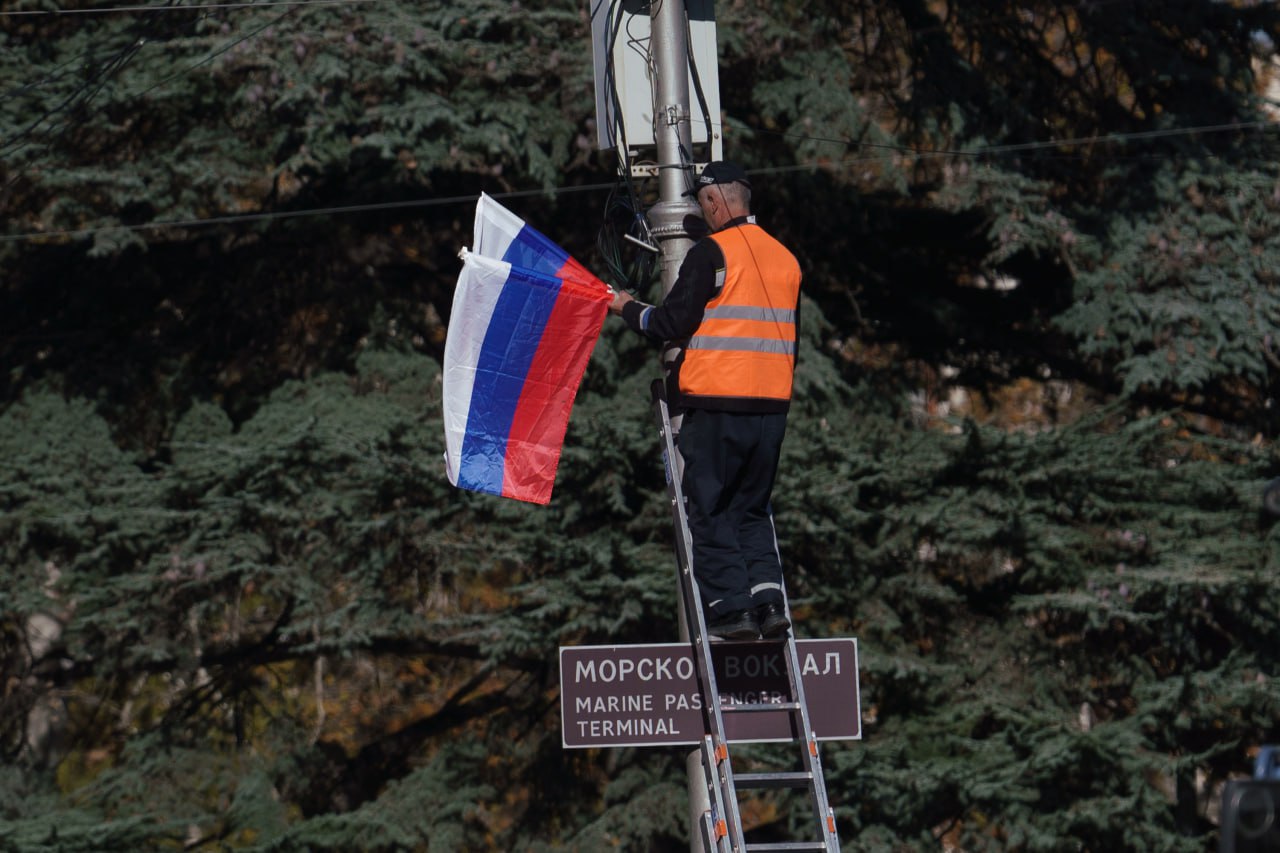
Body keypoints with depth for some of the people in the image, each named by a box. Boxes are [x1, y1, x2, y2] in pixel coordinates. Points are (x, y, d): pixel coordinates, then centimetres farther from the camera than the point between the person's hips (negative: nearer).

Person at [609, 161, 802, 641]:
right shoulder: (784, 258, 13)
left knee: (710, 510, 1)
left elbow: (675, 322, -10)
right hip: (771, 404, 6)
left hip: (716, 405, -6)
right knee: (753, 508, 15)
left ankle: (730, 609, -5)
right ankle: (767, 597, -2)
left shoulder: (711, 253, -8)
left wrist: (629, 310, 8)